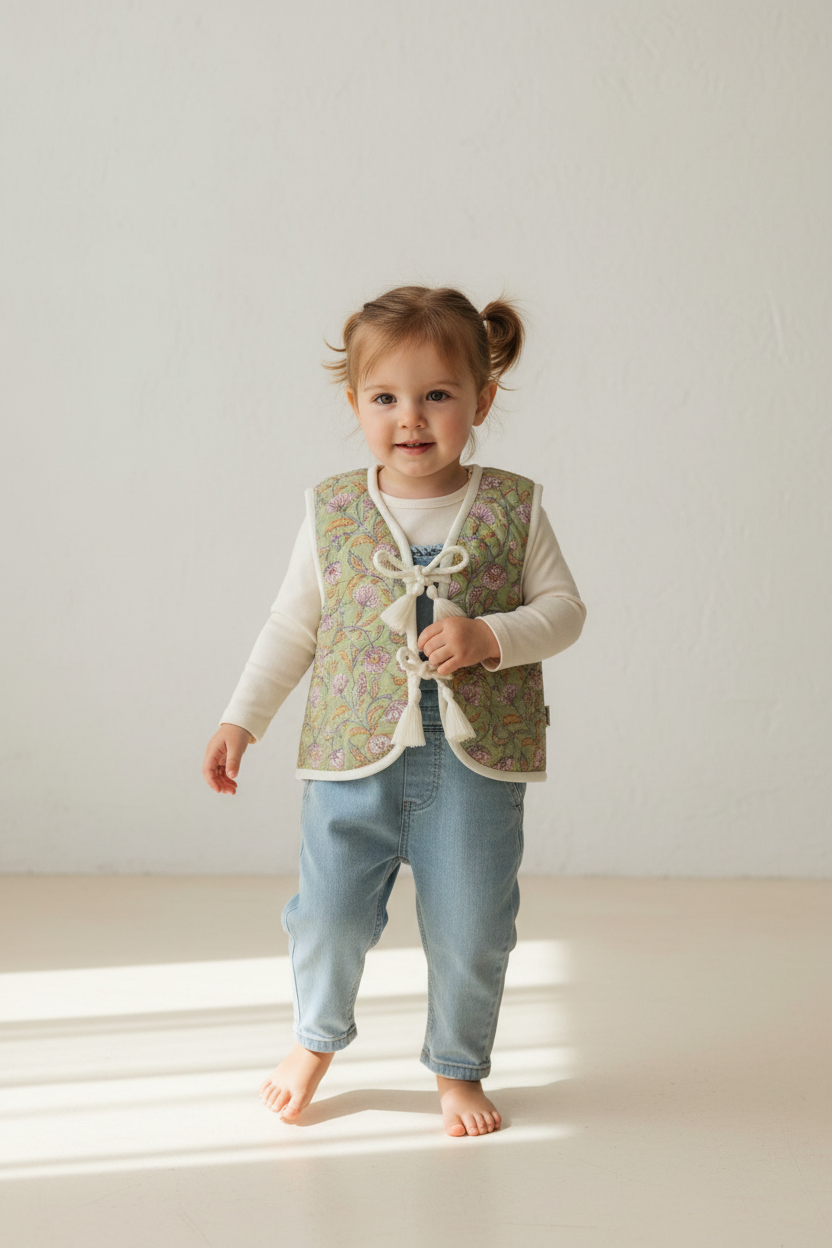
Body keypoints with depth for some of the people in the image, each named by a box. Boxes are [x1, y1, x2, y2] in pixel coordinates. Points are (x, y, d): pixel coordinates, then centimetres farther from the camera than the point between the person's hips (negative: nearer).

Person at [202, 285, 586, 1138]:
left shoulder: (512, 507, -2)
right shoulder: (332, 509, 1)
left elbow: (564, 609, 1)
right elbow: (292, 627, 8)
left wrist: (488, 637, -17)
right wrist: (240, 721, 6)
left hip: (476, 762, -1)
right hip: (352, 755, 1)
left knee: (470, 932, 8)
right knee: (328, 917, 6)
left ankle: (459, 1068, 33)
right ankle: (316, 1038, 37)